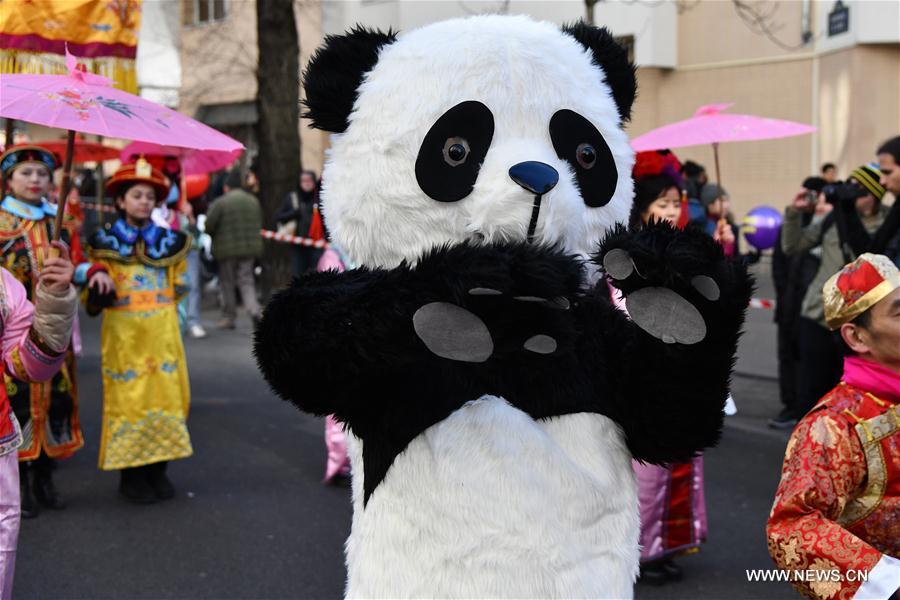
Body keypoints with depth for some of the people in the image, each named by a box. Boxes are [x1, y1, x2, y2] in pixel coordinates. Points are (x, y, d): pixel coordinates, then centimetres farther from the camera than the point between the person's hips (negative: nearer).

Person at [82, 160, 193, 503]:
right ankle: (131, 476, 9)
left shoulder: (169, 241, 8)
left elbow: (178, 287, 17)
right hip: (123, 334, -2)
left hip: (163, 334, 2)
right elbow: (95, 300, 0)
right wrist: (98, 280, -20)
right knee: (128, 398, -1)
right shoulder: (105, 242, 2)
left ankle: (157, 471, 13)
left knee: (165, 396, 1)